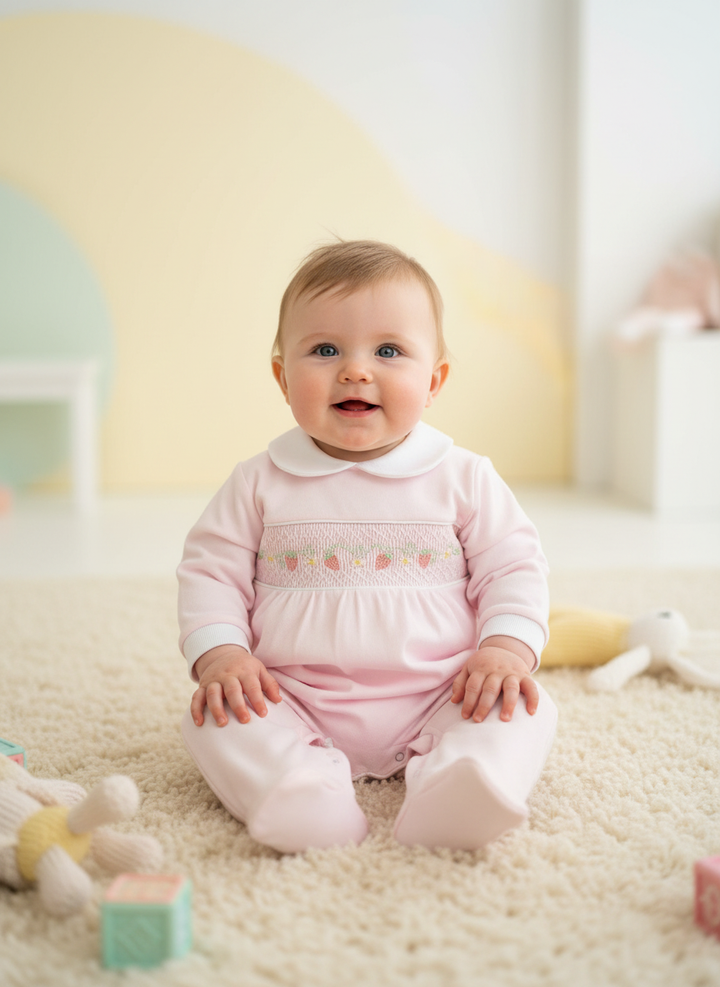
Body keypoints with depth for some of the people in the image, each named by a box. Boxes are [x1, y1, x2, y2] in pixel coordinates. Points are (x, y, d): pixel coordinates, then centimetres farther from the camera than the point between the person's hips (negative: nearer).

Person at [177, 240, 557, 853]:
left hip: (436, 699, 0)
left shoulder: (463, 478, 2)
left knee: (527, 709, -22)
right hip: (295, 702, 1)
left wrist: (507, 647, -12)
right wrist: (219, 653, -10)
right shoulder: (260, 483, 4)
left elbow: (513, 567, 5)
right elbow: (211, 571, 6)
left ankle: (452, 791, -44)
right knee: (214, 717, -22)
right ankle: (301, 789, -41)